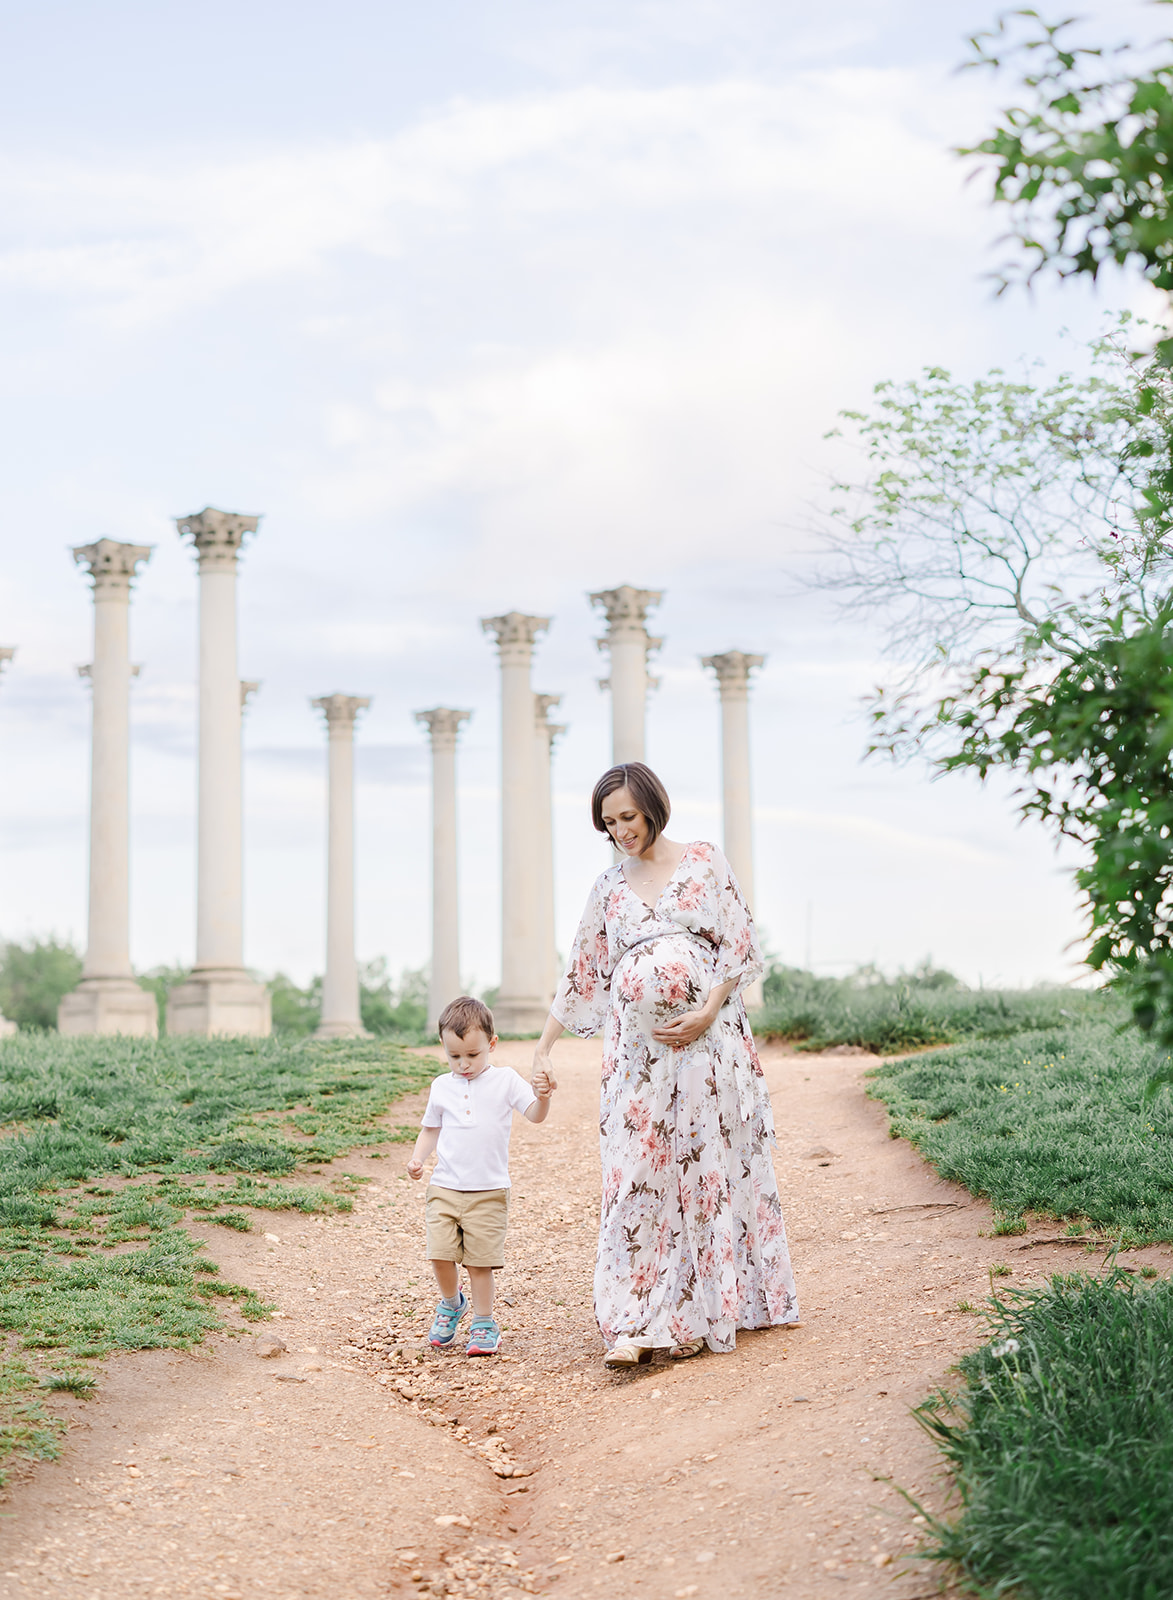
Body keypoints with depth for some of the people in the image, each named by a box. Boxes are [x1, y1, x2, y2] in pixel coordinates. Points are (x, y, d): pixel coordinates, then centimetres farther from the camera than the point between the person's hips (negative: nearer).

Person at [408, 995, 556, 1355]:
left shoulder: (505, 1080, -1)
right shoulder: (442, 1086, 9)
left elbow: (535, 1115, -10)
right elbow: (431, 1129, 20)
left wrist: (542, 1096, -31)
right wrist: (417, 1157, 4)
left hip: (488, 1191, -3)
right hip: (445, 1187, 3)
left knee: (480, 1260, -2)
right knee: (440, 1254, -5)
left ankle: (484, 1322, 14)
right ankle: (451, 1302, 22)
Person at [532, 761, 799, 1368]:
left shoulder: (704, 861, 3)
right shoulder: (609, 886, 12)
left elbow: (738, 946, 0)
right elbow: (582, 973, 15)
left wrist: (705, 1015, -12)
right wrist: (543, 1047, 11)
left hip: (709, 1038, -2)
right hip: (638, 1045, 2)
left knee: (713, 1166, 1)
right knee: (637, 1176, -5)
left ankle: (717, 1302, 12)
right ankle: (636, 1323, -5)